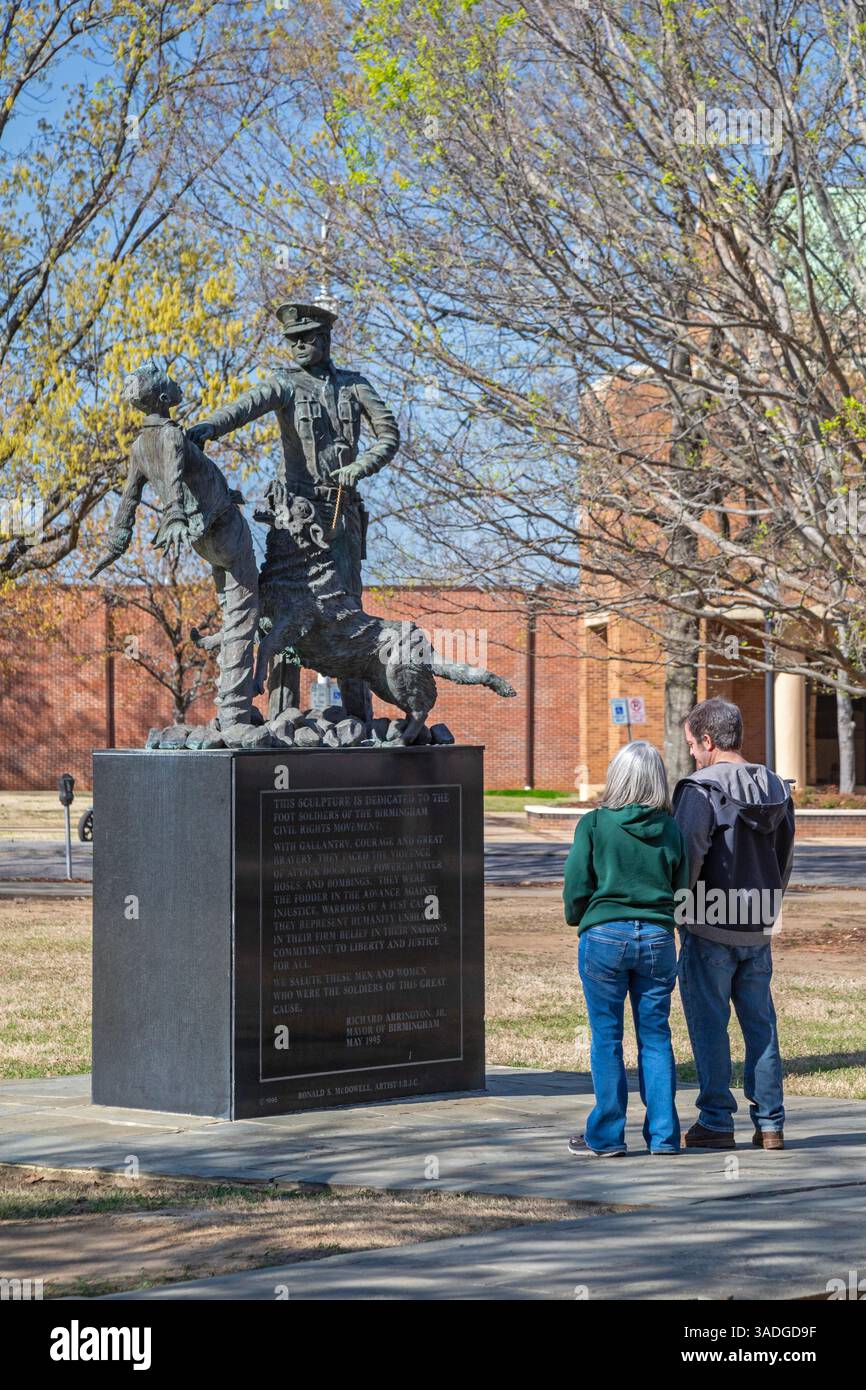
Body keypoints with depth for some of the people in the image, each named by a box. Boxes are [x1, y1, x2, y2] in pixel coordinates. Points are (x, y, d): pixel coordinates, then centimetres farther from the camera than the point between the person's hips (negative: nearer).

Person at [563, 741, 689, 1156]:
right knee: (655, 1036, 10)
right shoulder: (670, 828, 1)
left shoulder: (594, 824, -6)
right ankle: (663, 1134, 11)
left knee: (606, 1037, 5)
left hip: (605, 936, -2)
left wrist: (577, 919, 15)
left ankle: (607, 1135, 9)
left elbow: (576, 886, -4)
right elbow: (681, 887, 5)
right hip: (657, 938, 2)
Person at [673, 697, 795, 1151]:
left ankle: (716, 1123, 4)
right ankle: (770, 1123, 12)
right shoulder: (775, 789, 9)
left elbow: (687, 857, -20)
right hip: (757, 931, 6)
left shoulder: (701, 789, -14)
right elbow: (785, 860, 16)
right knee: (761, 1025, 11)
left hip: (709, 929, -6)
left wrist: (677, 909, -8)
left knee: (709, 1026, 2)